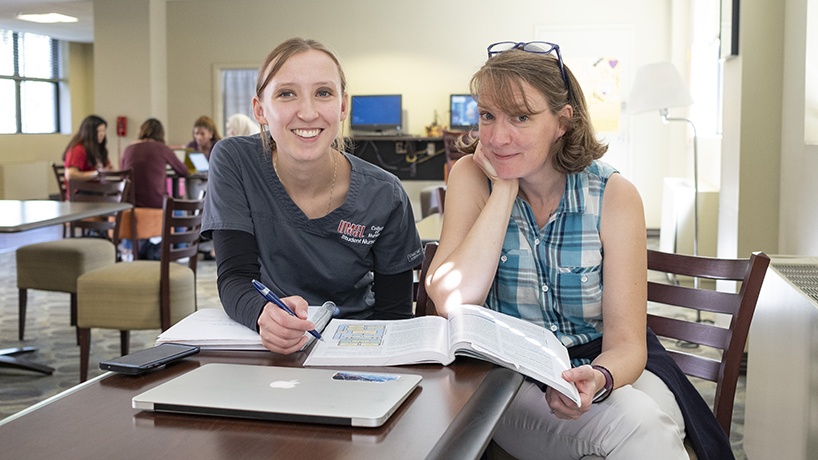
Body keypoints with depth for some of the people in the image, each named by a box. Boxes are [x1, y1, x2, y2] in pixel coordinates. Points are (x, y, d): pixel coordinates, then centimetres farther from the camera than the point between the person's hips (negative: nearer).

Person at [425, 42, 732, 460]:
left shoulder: (614, 196, -10)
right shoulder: (472, 178, -7)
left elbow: (626, 341, -12)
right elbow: (452, 304, -20)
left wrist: (598, 378, -36)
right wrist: (505, 189, -19)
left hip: (603, 363, 2)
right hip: (510, 378, -1)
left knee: (646, 421, -32)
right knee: (630, 424, -30)